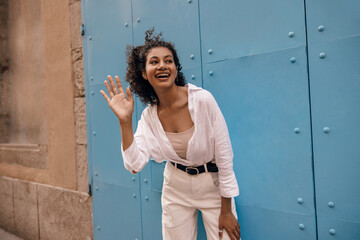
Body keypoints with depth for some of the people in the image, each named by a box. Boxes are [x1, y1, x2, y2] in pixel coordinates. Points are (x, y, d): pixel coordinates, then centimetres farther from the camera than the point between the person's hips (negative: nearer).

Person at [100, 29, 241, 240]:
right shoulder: (149, 116, -8)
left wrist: (226, 211, -11)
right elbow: (135, 165, -16)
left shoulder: (203, 100, -21)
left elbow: (225, 156, -16)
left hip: (213, 184, -3)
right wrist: (125, 121, -24)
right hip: (176, 187, 3)